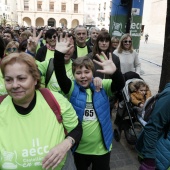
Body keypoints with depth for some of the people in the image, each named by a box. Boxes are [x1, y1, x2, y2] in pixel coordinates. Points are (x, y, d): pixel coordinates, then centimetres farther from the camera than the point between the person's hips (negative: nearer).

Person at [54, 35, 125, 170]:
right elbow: (60, 76, -27)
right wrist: (59, 54, -42)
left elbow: (119, 84, -25)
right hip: (79, 147, 1)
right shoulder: (72, 89, -10)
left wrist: (114, 72, -47)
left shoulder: (102, 86, -9)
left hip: (101, 147, 0)